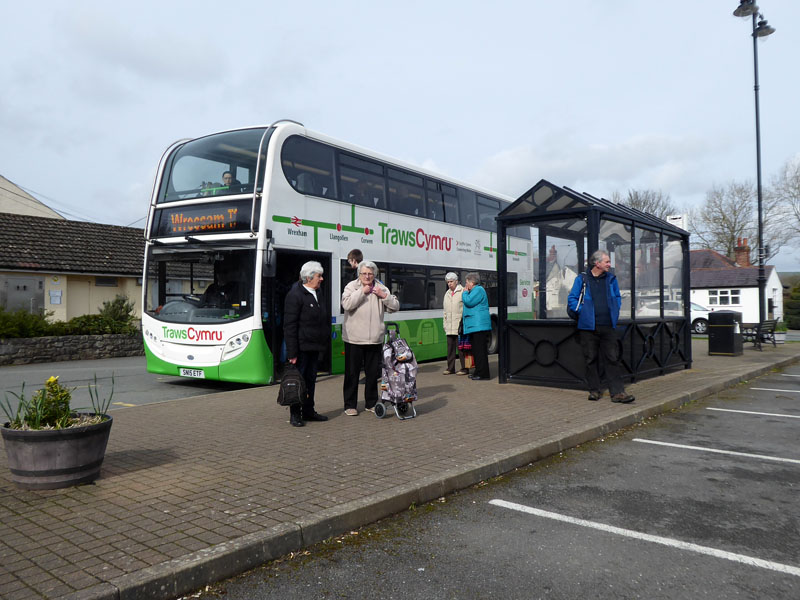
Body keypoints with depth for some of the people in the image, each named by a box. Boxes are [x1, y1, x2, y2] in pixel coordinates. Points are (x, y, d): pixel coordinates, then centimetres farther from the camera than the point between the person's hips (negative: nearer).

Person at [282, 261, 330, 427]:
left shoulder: (316, 294, 14)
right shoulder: (295, 295, -13)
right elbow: (289, 326, -16)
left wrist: (324, 341, 17)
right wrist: (292, 352, -19)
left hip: (314, 347, 8)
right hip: (301, 347, -8)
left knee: (310, 380, 15)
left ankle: (308, 411, 25)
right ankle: (295, 415, 10)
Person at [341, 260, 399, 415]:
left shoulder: (381, 288, 10)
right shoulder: (351, 286, -1)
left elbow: (395, 306, 6)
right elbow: (347, 304, -18)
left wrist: (383, 295, -8)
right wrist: (362, 292, -15)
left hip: (375, 339, 4)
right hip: (354, 338, -3)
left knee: (373, 373, 12)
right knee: (352, 373, 3)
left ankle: (371, 403, 25)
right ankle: (350, 405, 13)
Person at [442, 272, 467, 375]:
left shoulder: (463, 291, -2)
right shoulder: (447, 294, 19)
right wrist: (445, 323, 16)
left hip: (459, 325, -6)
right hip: (449, 327, 6)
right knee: (450, 347, 9)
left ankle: (464, 369, 3)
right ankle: (450, 368, 16)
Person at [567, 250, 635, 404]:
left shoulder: (611, 278, 12)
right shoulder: (582, 279, 1)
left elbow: (618, 297, 22)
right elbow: (572, 299, 3)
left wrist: (615, 312, 9)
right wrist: (582, 312, -6)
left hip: (608, 326, 3)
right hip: (588, 327, -3)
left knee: (612, 359, 0)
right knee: (591, 359, 4)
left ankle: (617, 392, 0)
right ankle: (595, 390, 14)